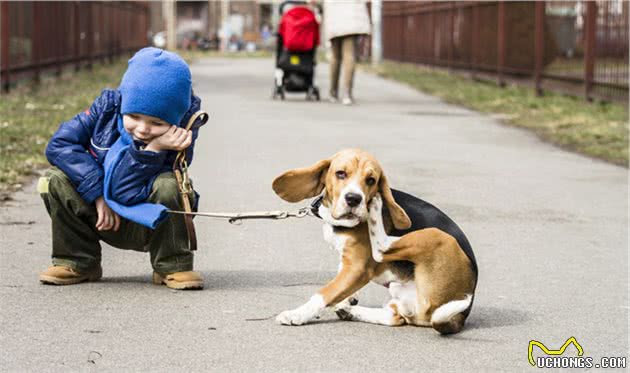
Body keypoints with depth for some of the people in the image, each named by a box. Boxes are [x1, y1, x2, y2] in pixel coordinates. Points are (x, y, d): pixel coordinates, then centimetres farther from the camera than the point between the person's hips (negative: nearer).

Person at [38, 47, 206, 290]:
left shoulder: (176, 140, -22)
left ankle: (172, 266, -13)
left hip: (148, 225, -3)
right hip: (105, 221, 3)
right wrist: (98, 195, -25)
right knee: (54, 181, -19)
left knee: (168, 185, -33)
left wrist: (153, 150, -41)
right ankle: (78, 262, -2)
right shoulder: (107, 108, -11)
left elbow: (126, 193, -29)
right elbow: (59, 144, -19)